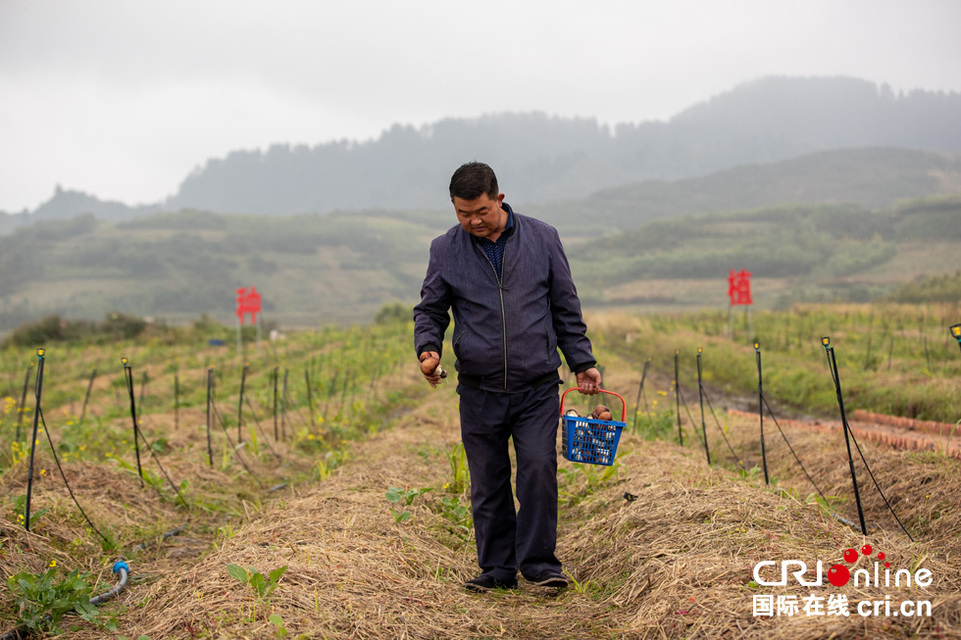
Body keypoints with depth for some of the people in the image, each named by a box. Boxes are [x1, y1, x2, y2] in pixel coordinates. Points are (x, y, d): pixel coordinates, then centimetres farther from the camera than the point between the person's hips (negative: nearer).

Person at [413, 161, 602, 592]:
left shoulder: (542, 239, 5)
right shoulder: (446, 250, 6)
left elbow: (566, 307, 11)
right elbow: (430, 310, 11)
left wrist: (582, 362, 9)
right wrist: (428, 348, -9)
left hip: (538, 386, -1)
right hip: (479, 391, 1)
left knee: (538, 468, -12)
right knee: (487, 483, 5)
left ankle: (538, 561, 1)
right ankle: (497, 567, 18)